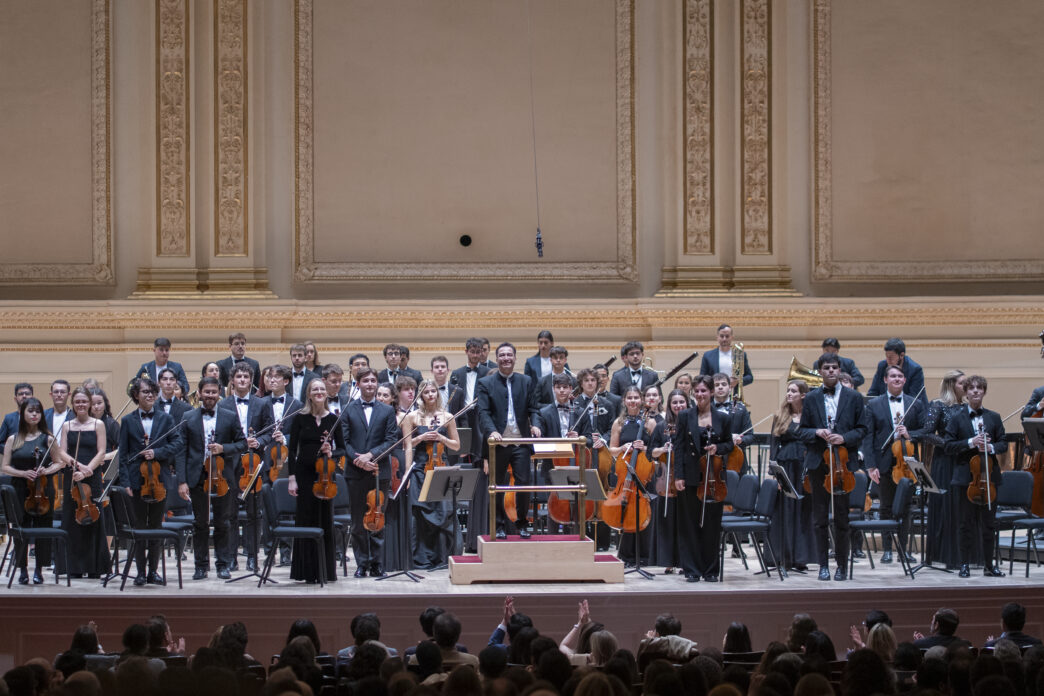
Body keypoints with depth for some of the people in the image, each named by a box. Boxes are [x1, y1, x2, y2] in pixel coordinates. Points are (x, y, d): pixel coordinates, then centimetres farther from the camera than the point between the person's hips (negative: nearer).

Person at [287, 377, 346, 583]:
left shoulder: (333, 419, 4)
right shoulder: (300, 419, 0)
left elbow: (342, 448, 7)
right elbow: (293, 450, -1)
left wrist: (331, 453, -15)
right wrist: (292, 478, -7)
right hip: (305, 473, -1)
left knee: (326, 519, 3)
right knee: (307, 519, 1)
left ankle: (326, 571, 10)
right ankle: (308, 572, 7)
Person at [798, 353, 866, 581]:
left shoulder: (853, 397, 6)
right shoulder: (811, 398, 9)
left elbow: (862, 429, 5)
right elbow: (802, 430, 9)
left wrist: (844, 438, -12)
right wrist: (817, 432, -11)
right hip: (818, 463, 1)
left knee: (842, 517, 0)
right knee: (820, 517, 4)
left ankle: (842, 566, 9)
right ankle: (823, 565, 11)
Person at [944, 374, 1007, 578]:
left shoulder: (994, 417, 9)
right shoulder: (957, 418, 2)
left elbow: (1003, 444, 8)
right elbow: (949, 445, -3)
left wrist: (991, 447, -12)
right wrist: (970, 443, -16)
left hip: (989, 476, 2)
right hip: (965, 476, -2)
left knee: (989, 523, 6)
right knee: (966, 524, 2)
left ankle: (989, 565, 14)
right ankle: (964, 565, 8)